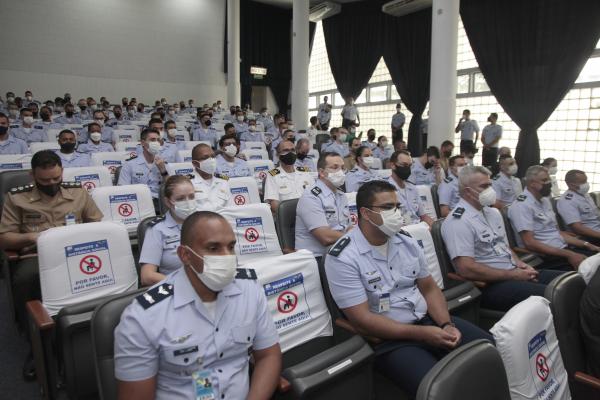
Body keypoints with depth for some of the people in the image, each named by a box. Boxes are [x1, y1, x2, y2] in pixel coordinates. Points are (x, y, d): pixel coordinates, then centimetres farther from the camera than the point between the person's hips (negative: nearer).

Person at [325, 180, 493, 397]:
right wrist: (422, 334, -20)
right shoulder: (342, 257, -16)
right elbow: (362, 320, -19)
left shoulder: (406, 240, 5)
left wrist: (447, 325, -8)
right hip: (389, 338, -6)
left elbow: (429, 288, 11)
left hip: (428, 320, 7)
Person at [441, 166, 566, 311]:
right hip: (490, 286, -9)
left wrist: (520, 264, 2)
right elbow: (466, 269, -22)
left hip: (514, 273, 9)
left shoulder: (493, 212, 16)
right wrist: (512, 275, -15)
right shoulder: (458, 221, -15)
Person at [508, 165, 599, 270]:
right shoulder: (521, 205, -15)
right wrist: (568, 255, -22)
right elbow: (530, 243, -22)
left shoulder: (545, 201, 14)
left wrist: (586, 244, 9)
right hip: (546, 257, -9)